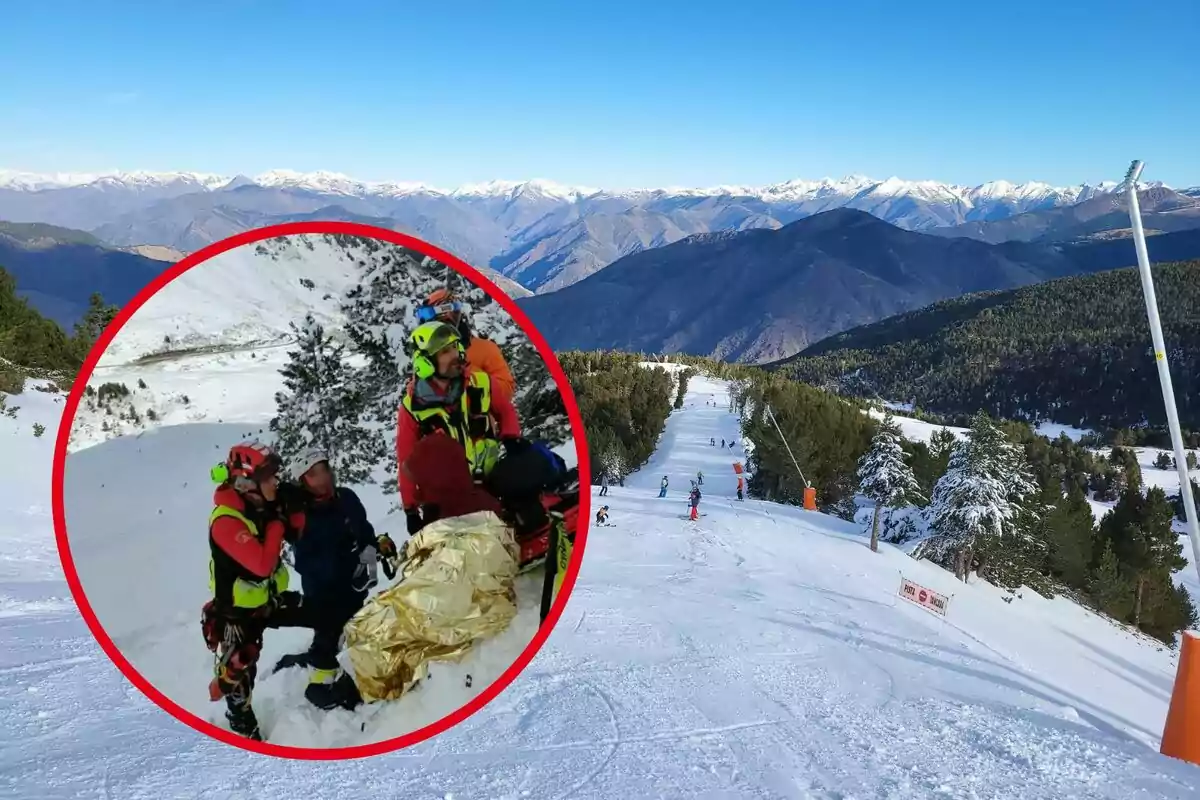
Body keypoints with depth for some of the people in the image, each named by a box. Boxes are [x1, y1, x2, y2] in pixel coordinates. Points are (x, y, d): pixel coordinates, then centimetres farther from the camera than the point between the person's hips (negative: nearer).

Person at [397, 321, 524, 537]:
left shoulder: (479, 383, -8)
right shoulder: (414, 404, -10)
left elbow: (506, 410, 11)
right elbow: (407, 459, -3)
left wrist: (511, 439, -9)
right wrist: (410, 508, -2)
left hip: (489, 484, 1)